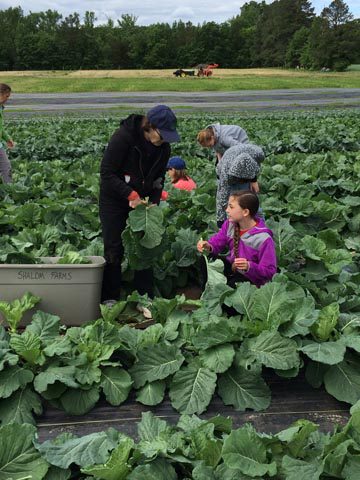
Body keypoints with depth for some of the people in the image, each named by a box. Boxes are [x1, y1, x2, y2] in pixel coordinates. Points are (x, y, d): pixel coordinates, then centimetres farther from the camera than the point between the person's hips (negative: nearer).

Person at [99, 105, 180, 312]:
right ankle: (110, 299, 9)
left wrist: (154, 202, -12)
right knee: (114, 249, -2)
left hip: (141, 201, 5)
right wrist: (131, 194, -27)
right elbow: (106, 173, -22)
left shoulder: (164, 148, -6)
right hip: (114, 200, -4)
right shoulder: (123, 137, -24)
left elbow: (158, 179, 4)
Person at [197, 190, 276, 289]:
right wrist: (208, 247, -28)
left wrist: (249, 267, -39)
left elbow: (270, 272, -22)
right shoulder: (229, 224, -7)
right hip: (231, 267, 5)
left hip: (251, 277, -5)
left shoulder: (263, 239, -26)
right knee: (204, 261, -15)